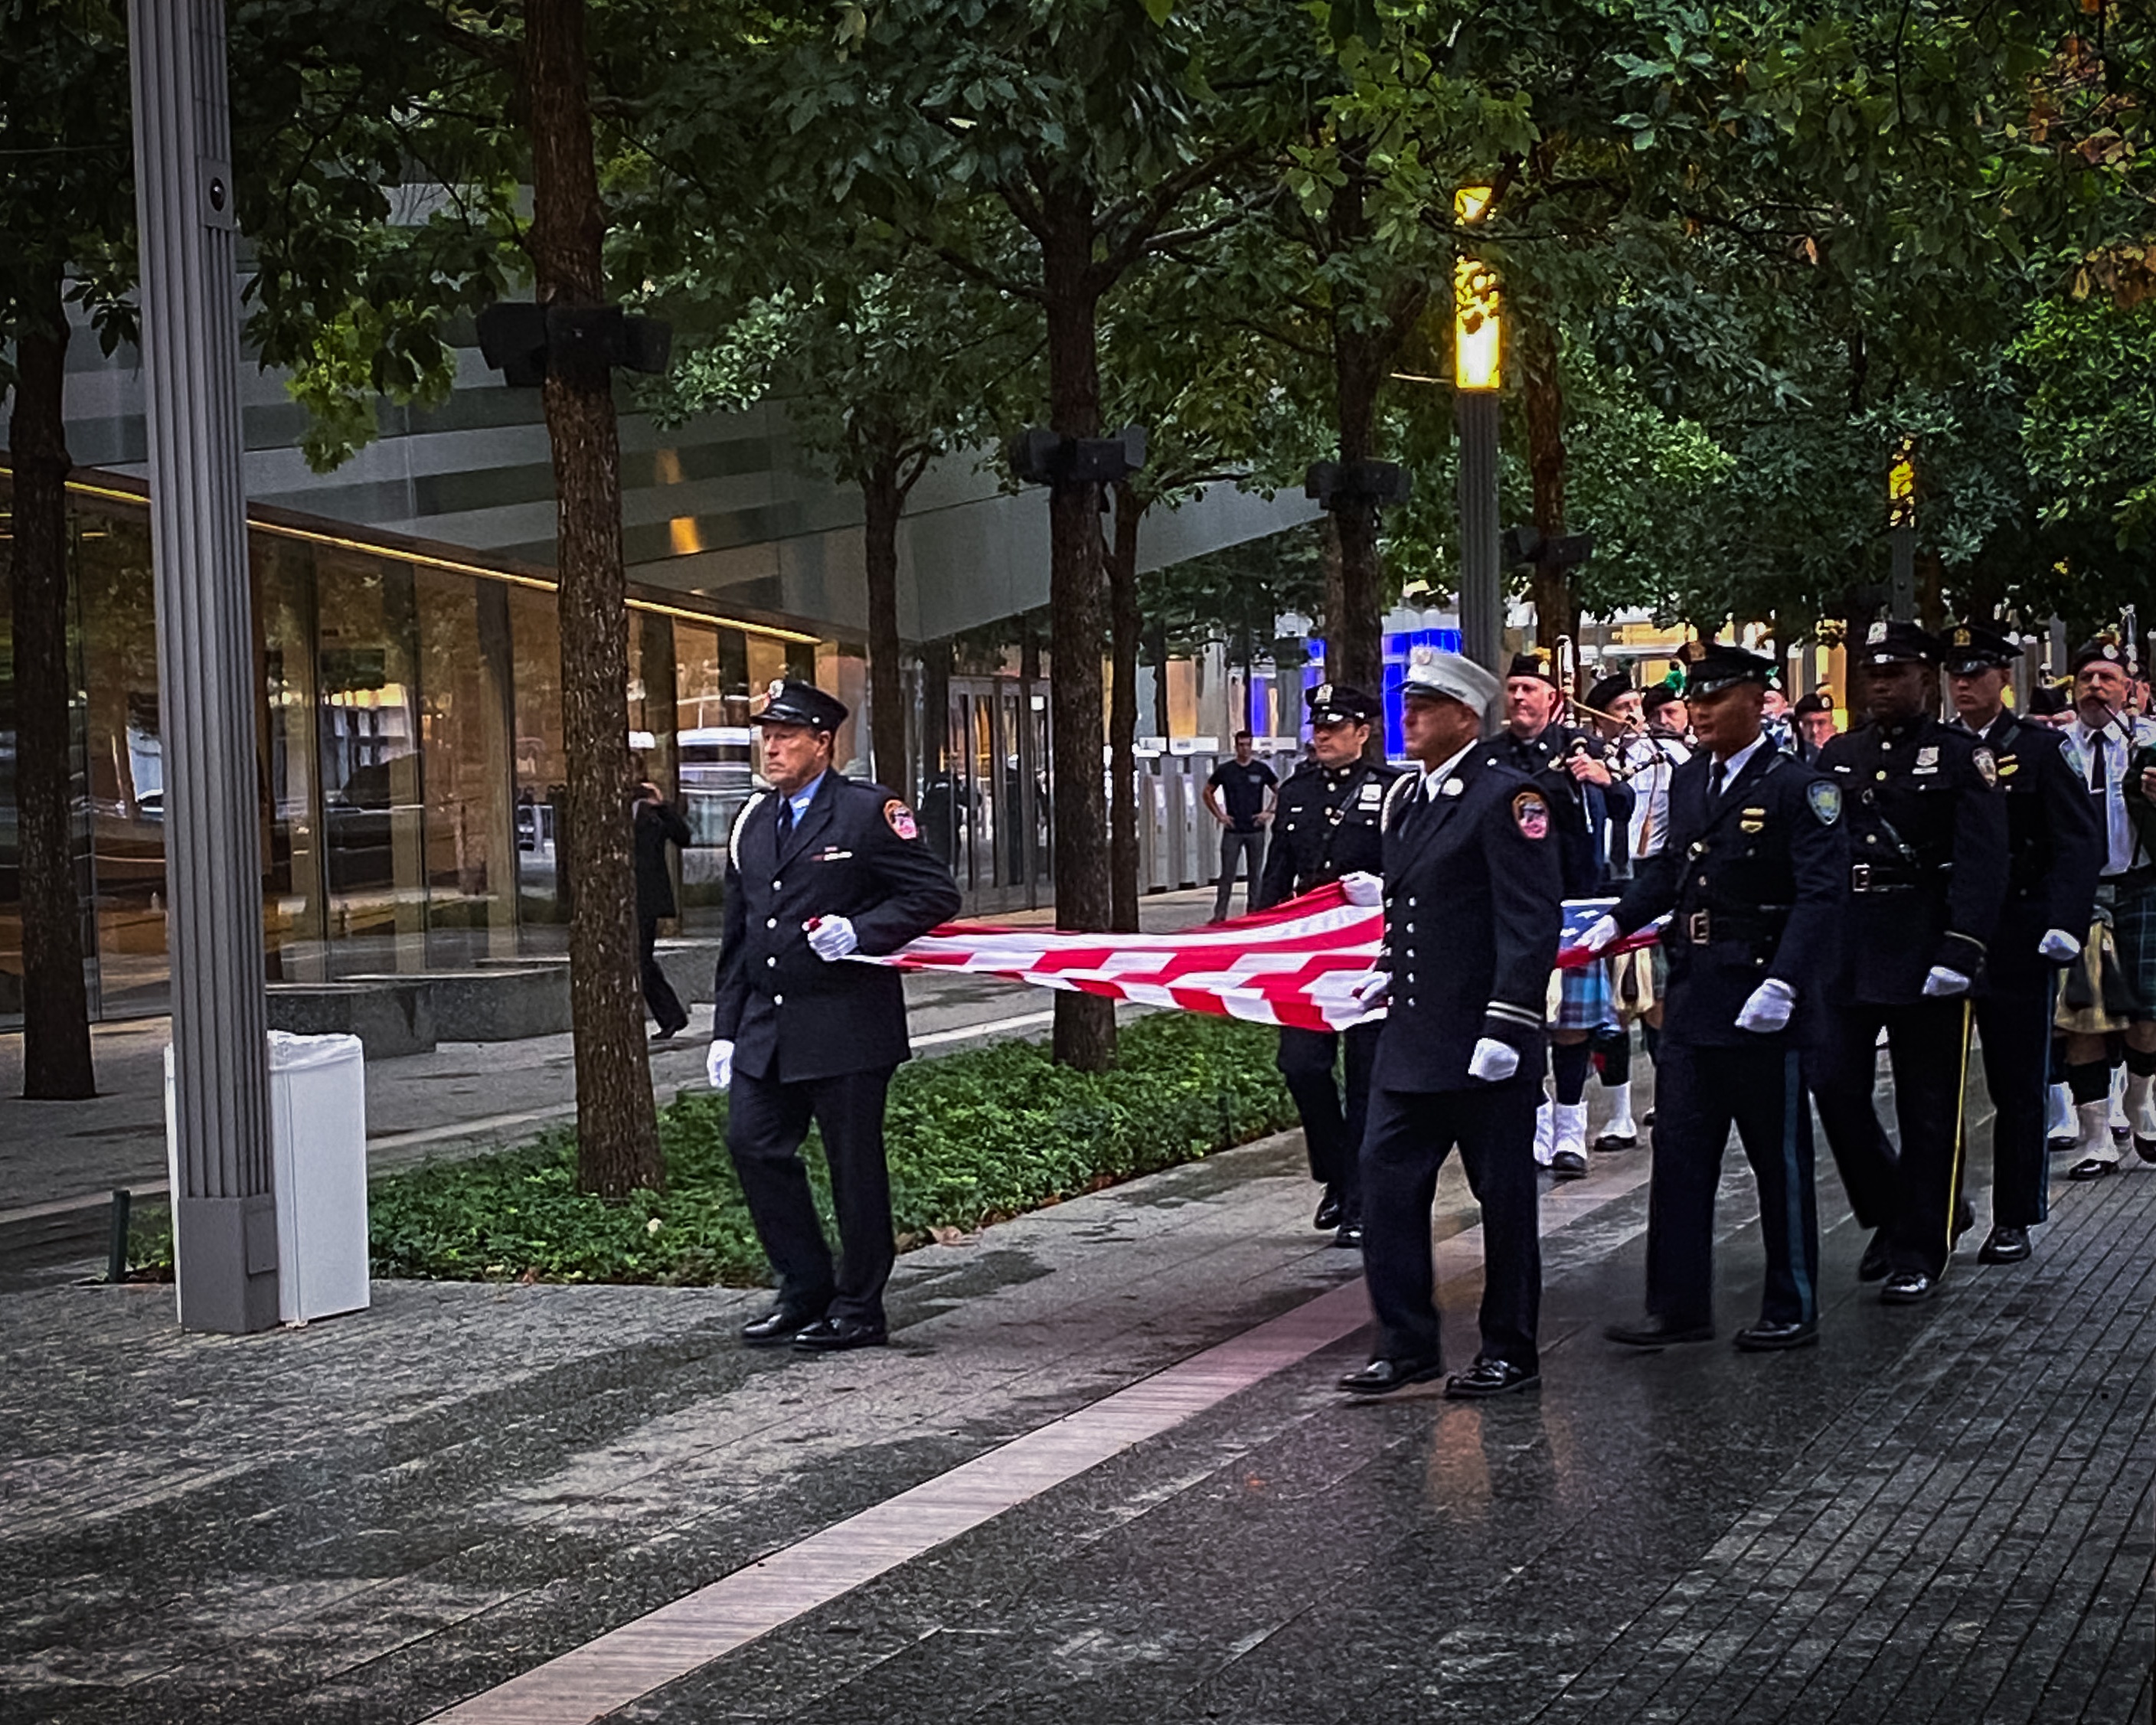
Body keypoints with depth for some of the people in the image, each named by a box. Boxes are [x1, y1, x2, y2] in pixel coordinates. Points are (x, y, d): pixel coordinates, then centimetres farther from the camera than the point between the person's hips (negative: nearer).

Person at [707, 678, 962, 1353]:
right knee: (753, 1144, 1)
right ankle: (805, 1290, 15)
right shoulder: (753, 821, 15)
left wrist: (859, 931, -19)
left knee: (855, 1164, 1)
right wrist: (727, 1028, 13)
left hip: (845, 1025, -6)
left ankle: (858, 1309, 12)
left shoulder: (869, 811, -5)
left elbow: (936, 895, -7)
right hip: (766, 1029, 6)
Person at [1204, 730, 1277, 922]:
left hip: (1256, 830, 1)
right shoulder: (1224, 770, 3)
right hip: (1232, 831, -1)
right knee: (1227, 874, -3)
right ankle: (1220, 913, -2)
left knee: (1256, 874, 5)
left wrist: (1268, 812, 0)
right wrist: (1219, 815, 3)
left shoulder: (1262, 770, 4)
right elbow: (1208, 793, 12)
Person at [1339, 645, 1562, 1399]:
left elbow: (1534, 918, -17)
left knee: (1504, 1194, 4)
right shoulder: (1406, 797, 14)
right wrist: (1389, 968, 12)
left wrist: (1506, 1026, -21)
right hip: (1411, 1036, 8)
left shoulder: (1507, 796, -12)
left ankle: (1510, 1351, 14)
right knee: (1388, 1180, 5)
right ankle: (1406, 1344, 13)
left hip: (1483, 1039, -8)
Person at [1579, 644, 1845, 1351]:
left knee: (1779, 1159, 4)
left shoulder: (1798, 788, -10)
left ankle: (1792, 1310, 15)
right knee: (1679, 1153, 6)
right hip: (1694, 997, 7)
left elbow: (1821, 894, -17)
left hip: (1761, 1006, -7)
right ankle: (1678, 1305, 13)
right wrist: (1617, 922, 10)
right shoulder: (1688, 781, 11)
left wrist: (1783, 983, -25)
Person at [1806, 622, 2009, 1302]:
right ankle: (1892, 1214, 21)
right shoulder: (1838, 756, 11)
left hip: (1925, 956, -4)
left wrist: (1959, 952, -20)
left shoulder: (1962, 758, -3)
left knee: (1926, 1107, 3)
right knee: (1832, 1084, 0)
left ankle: (1920, 1250, 12)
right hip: (1846, 951, 4)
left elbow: (1982, 863, -11)